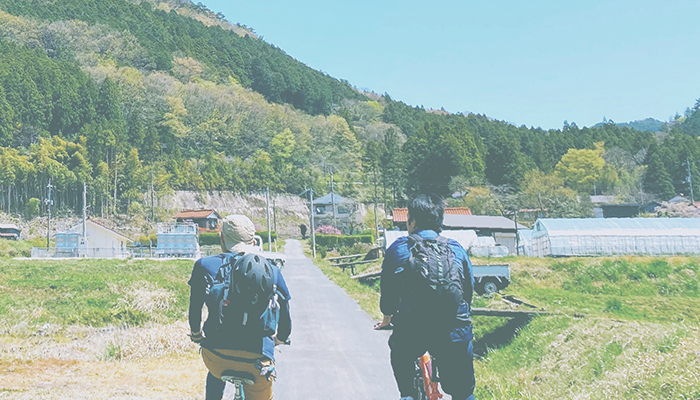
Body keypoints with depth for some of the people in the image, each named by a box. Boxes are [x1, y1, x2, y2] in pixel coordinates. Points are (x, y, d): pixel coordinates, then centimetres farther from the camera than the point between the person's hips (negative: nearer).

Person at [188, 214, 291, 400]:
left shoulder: (205, 266, 5)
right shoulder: (271, 270, 9)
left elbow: (195, 310, 10)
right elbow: (285, 321, 13)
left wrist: (197, 335, 32)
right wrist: (279, 339, 35)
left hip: (217, 357, 1)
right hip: (257, 360, -1)